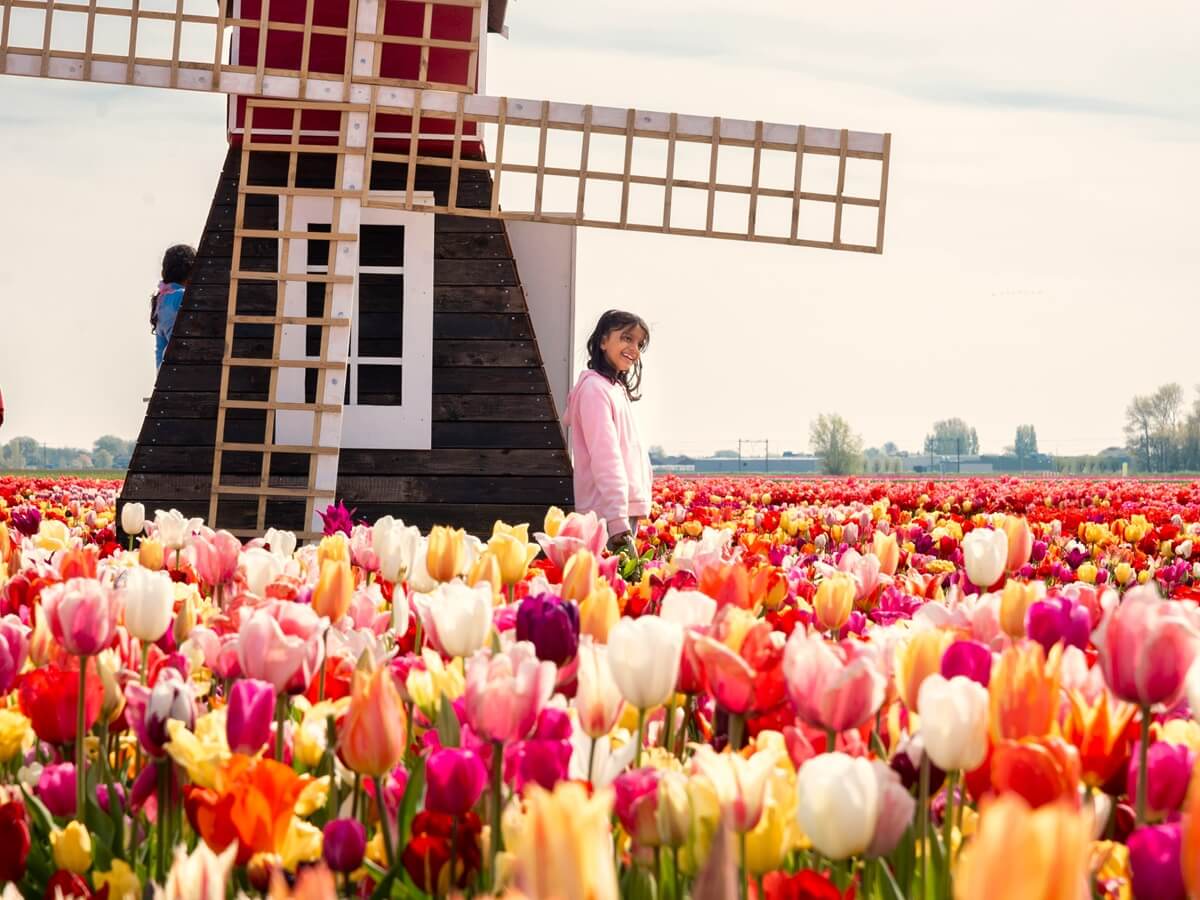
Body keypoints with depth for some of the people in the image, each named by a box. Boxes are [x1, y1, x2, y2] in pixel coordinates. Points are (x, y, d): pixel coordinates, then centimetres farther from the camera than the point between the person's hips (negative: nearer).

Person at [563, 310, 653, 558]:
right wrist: (620, 527, -23)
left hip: (625, 512, 9)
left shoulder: (615, 387, 21)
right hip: (609, 516, -9)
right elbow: (605, 459, -17)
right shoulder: (595, 388, -8)